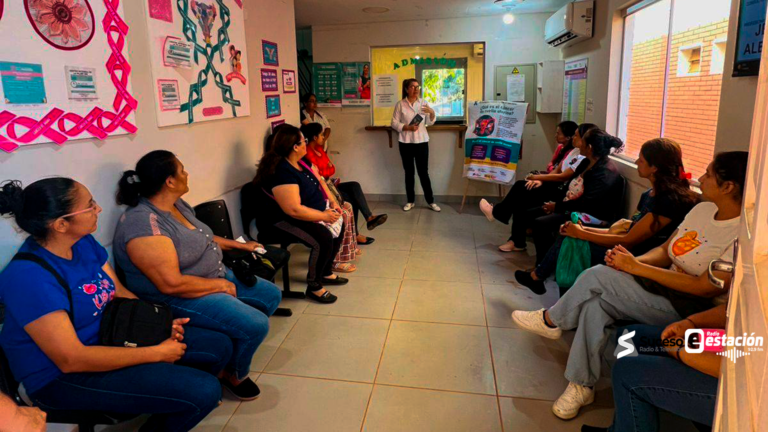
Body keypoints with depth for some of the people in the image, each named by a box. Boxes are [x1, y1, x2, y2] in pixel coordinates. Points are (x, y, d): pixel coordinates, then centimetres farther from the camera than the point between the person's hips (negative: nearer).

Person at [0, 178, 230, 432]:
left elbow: (121, 294, 8)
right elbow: (71, 360, -27)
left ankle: (166, 408, 26)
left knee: (218, 346, 5)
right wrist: (156, 353, -22)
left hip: (107, 339, 8)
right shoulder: (29, 277, -28)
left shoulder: (84, 243, -3)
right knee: (204, 391, -21)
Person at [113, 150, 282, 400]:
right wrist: (221, 285, -19)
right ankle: (234, 374, 8)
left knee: (271, 295, 11)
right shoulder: (143, 225, -27)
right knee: (256, 325, -21)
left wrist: (238, 245, 17)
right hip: (179, 298, -10)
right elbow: (172, 284, -30)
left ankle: (238, 341, 27)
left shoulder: (177, 204, 3)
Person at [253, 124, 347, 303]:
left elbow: (319, 181, 15)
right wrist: (324, 216, -23)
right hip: (281, 222, -11)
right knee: (323, 238, -27)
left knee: (338, 225, 10)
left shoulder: (301, 162, 3)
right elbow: (294, 210, -32)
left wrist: (332, 202, 0)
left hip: (302, 215, 11)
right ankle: (314, 287, -9)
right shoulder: (281, 172, -28)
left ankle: (326, 272, 23)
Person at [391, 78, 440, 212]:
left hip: (421, 141, 1)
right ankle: (410, 201, 18)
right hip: (405, 143, -1)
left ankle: (430, 201, 12)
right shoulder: (400, 104, -1)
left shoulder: (423, 103, 4)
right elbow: (394, 123, -3)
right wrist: (408, 127, -17)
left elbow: (430, 123, 5)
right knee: (409, 172, 7)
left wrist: (432, 113, -15)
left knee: (423, 172, 3)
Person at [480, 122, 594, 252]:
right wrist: (540, 180, -3)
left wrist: (537, 177, -10)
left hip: (563, 193, -9)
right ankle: (517, 241, -3)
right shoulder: (574, 151, 12)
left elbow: (562, 177, -20)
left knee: (521, 189, -10)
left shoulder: (582, 157, -18)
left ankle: (496, 212, 17)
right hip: (558, 188, 9)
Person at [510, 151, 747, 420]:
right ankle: (581, 386, -7)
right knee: (595, 305, -19)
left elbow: (706, 287, -22)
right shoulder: (704, 209, 7)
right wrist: (631, 261, -11)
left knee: (600, 276, -22)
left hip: (696, 309, -7)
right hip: (666, 289, 7)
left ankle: (551, 320, 2)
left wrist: (635, 268, -20)